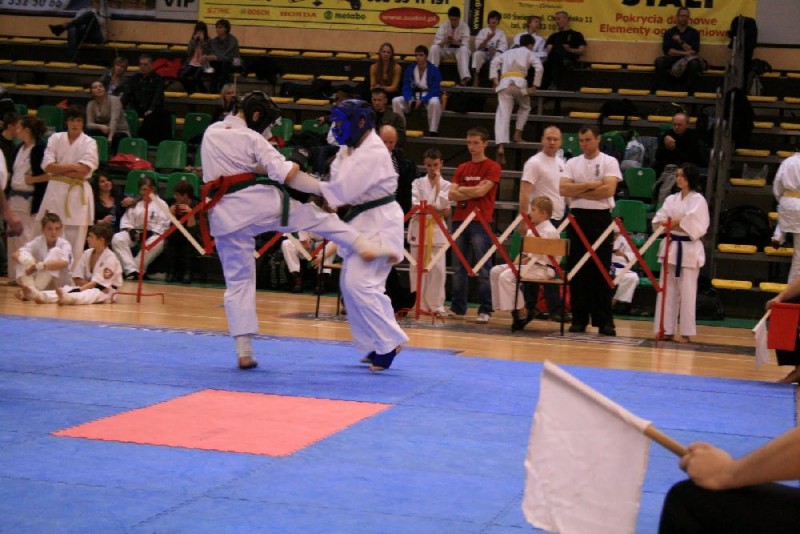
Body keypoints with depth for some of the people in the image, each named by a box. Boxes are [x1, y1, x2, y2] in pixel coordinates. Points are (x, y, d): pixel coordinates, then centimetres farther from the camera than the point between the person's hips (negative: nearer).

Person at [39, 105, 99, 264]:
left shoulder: (89, 143, 0)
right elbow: (48, 166, -5)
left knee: (76, 239, -3)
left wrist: (58, 169, -9)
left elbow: (83, 172, -11)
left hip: (79, 192, -2)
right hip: (56, 190, 2)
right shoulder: (55, 139, 6)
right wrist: (73, 166, -9)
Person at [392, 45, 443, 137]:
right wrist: (409, 100, -24)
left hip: (429, 97, -4)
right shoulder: (410, 70, 1)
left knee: (434, 102, -39)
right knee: (396, 101, -20)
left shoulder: (434, 70, -10)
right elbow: (406, 87, -2)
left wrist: (422, 101, -30)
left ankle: (433, 132, -35)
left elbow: (435, 90, -16)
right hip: (413, 98, 4)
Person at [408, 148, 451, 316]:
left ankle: (436, 304, -1)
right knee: (417, 268, 1)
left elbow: (443, 205, -6)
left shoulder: (446, 185, 8)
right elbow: (414, 204, -6)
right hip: (419, 228, 0)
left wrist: (437, 182, -5)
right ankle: (419, 304, 6)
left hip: (437, 230, 0)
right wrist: (437, 209, -17)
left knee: (438, 269, -5)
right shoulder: (418, 183, 7)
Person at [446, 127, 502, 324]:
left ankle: (485, 311, -4)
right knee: (458, 268, 7)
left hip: (481, 223, -5)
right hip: (460, 221, 5)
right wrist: (473, 192, -6)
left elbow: (481, 191, -10)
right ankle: (457, 308, 13)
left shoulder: (492, 167, 0)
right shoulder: (462, 169, 15)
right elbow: (451, 194, 6)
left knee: (483, 269, -5)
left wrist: (462, 189, 4)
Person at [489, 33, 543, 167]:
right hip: (519, 83, -2)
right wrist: (534, 87, 6)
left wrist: (495, 80, 10)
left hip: (504, 84, 2)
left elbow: (495, 62, 11)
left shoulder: (508, 52, 27)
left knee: (503, 116, -7)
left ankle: (501, 147, -24)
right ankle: (517, 134, 18)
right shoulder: (529, 53, 16)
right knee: (525, 107, 29)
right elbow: (539, 68, 1)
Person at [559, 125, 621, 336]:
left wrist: (578, 191, -8)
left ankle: (604, 321, 0)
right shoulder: (572, 163, 10)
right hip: (577, 217, 3)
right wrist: (591, 185, -11)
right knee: (577, 271, 4)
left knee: (601, 271, -3)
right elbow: (563, 189, -4)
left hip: (600, 218, -3)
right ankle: (579, 319, 9)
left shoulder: (609, 162, 0)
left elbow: (608, 189, -14)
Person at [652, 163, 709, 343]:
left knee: (687, 292, -4)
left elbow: (694, 226, -12)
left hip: (690, 249, -5)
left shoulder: (698, 200, -2)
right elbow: (658, 221, 3)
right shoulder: (671, 199, 12)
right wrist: (679, 225, -14)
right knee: (667, 289, 5)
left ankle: (687, 332, 0)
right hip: (671, 247, 5)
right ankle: (667, 330, 10)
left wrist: (674, 223, -9)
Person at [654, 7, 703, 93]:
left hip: (687, 60, -1)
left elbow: (693, 51, -6)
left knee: (694, 63, -36)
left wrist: (680, 41, -14)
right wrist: (684, 53, -17)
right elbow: (667, 51, -7)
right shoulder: (669, 33, 5)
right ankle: (661, 90, -23)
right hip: (673, 60, 1)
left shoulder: (693, 33, 4)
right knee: (659, 61, -29)